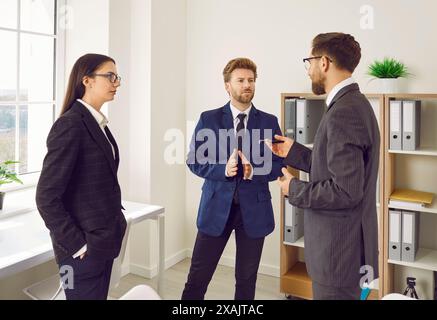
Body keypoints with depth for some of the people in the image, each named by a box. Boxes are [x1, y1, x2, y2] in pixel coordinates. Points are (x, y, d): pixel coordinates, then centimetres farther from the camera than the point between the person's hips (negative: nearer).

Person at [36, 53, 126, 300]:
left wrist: (116, 220, 9)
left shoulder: (98, 123, 9)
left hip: (105, 241, 8)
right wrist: (77, 245, -16)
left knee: (100, 295, 20)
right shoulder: (70, 124, -17)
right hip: (85, 248, -8)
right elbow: (46, 197, -20)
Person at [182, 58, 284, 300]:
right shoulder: (208, 119, 1)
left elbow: (278, 165, 1)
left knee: (247, 279, 14)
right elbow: (194, 161, -1)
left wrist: (253, 171, -18)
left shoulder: (269, 122, 3)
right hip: (217, 206, -1)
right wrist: (223, 169, -19)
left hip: (254, 209, 1)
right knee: (197, 277, 5)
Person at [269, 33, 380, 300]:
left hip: (340, 250, -9)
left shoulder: (343, 112, -23)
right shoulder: (354, 103, 8)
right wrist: (294, 152, 13)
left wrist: (295, 189, -13)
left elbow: (346, 192, -27)